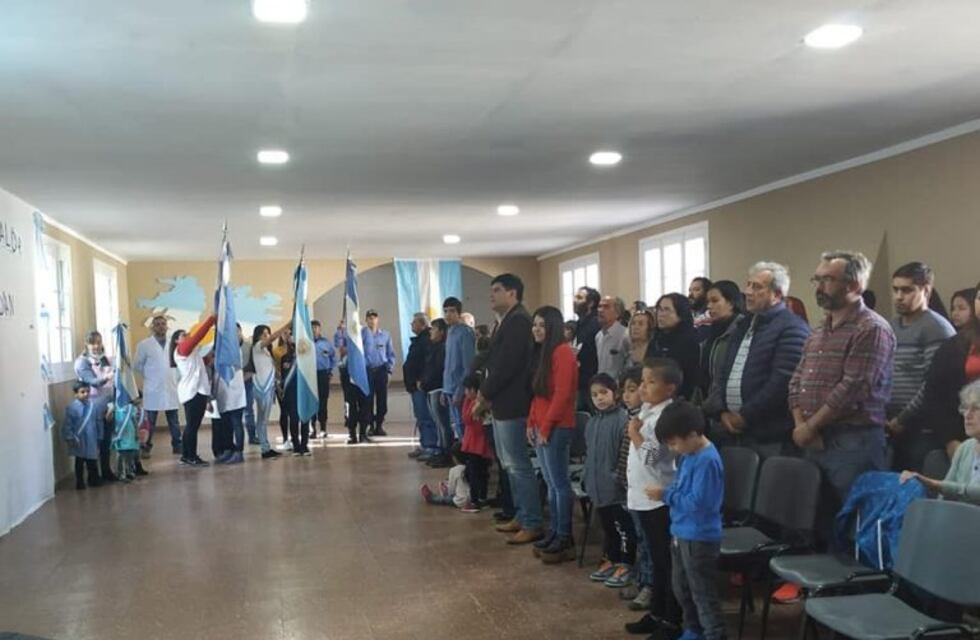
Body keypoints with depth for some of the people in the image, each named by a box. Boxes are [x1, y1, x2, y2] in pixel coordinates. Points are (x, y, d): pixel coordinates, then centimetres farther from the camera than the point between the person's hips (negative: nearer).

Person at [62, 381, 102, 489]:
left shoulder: (91, 405, 0)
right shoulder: (72, 407, -13)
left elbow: (97, 422, 7)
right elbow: (67, 424, -12)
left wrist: (99, 436, 9)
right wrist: (70, 438, -16)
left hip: (91, 439, 4)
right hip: (79, 440, -4)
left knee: (92, 461, 13)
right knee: (79, 462, 9)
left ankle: (94, 480, 27)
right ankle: (79, 482, 21)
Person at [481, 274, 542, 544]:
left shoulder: (518, 320, -15)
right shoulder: (507, 321, 16)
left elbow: (507, 365, -21)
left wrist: (485, 392, -11)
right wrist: (486, 393, 5)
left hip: (512, 405, -10)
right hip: (502, 404, 10)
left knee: (519, 466, -5)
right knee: (510, 465, 16)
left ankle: (533, 525, 1)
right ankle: (521, 516, 26)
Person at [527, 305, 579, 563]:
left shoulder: (562, 352, -12)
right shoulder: (542, 352, 17)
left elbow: (562, 394, -18)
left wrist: (546, 427, -15)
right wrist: (531, 423, 11)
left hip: (557, 428, -9)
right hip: (541, 427, 9)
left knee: (560, 483, -4)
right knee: (551, 483, 12)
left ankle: (565, 539, 2)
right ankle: (553, 532, 19)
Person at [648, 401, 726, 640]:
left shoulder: (707, 461, -24)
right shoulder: (688, 455, 5)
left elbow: (698, 502, -27)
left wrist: (665, 495, -20)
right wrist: (665, 491, -2)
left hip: (699, 538, -10)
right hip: (681, 533, 10)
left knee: (703, 594, -1)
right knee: (681, 588, 23)